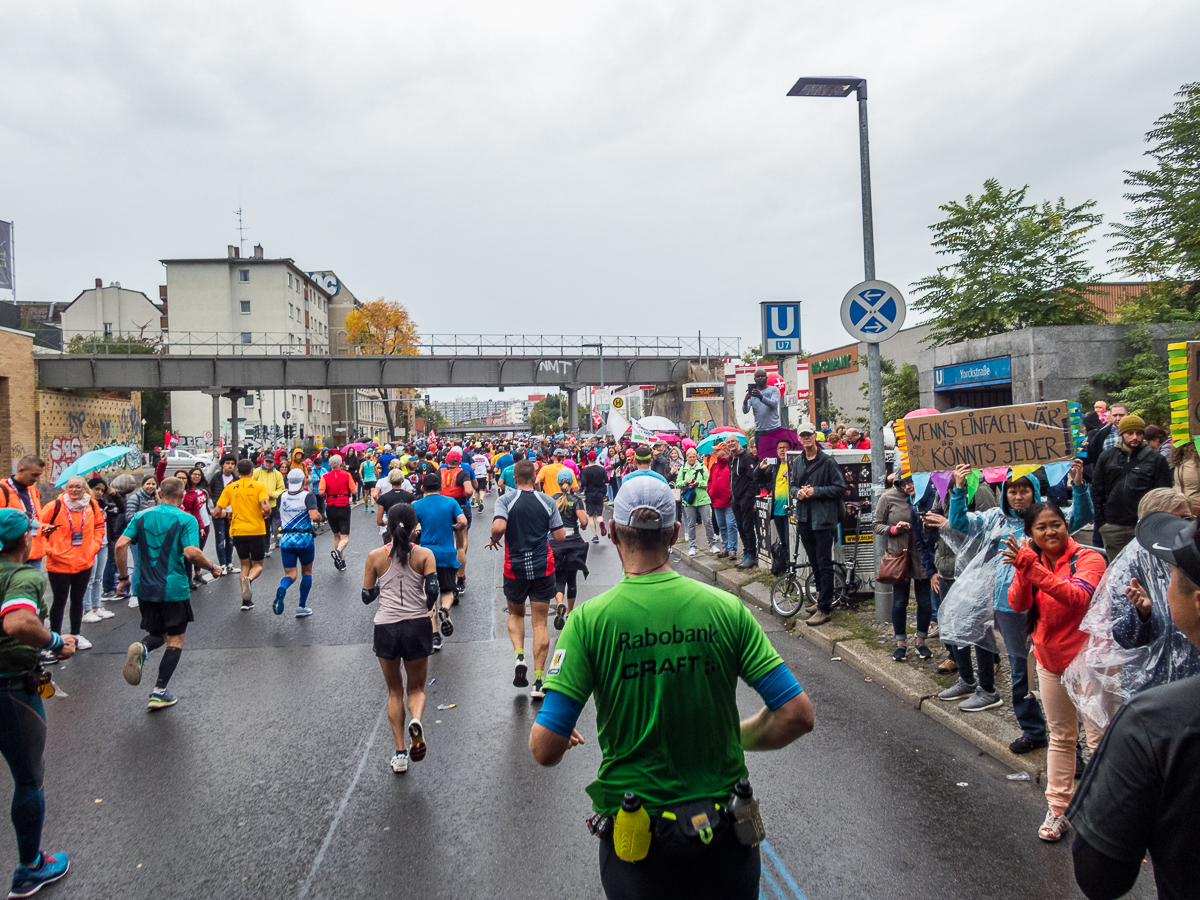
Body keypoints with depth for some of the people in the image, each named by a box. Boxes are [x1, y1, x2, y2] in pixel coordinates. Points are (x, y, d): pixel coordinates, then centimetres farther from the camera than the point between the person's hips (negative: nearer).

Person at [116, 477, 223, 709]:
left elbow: (121, 545, -3)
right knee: (175, 641, 9)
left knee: (158, 634, 22)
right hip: (174, 590, -4)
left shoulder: (141, 517, 5)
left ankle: (141, 648, -11)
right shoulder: (186, 519, -9)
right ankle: (159, 692, 6)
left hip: (145, 588, 4)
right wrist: (213, 567, -4)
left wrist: (123, 577, 6)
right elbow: (191, 552, -20)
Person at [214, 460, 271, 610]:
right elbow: (266, 507, -19)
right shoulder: (259, 486, -5)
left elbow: (217, 512, 1)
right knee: (257, 565, 12)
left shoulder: (230, 488, 3)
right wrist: (267, 515, 2)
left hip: (238, 531, 3)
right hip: (256, 530, -2)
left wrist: (227, 514, 21)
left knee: (245, 565, 16)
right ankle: (249, 579, -23)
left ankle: (246, 600, 6)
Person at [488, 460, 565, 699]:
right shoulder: (547, 501, 0)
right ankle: (538, 680, 2)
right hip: (543, 567, 1)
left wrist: (494, 541, -2)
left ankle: (519, 656, 1)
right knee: (540, 622, 5)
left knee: (515, 614, 23)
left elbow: (499, 527, -22)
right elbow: (560, 536, 0)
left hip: (515, 567, 0)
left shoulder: (505, 500, -6)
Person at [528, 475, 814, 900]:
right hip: (723, 831, 1)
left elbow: (545, 749, -17)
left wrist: (561, 738, 7)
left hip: (633, 835, 0)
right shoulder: (725, 608, -11)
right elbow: (798, 714, -10)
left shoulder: (590, 619, -15)